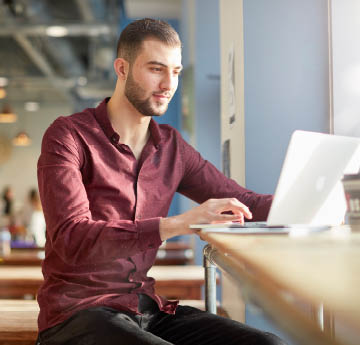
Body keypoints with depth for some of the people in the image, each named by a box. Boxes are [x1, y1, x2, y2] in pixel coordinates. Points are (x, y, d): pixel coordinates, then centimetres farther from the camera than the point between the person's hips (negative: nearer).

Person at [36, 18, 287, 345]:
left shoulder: (171, 146, 10)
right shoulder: (68, 135, -8)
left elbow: (242, 201, 9)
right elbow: (71, 239, -22)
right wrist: (178, 224, -32)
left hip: (147, 307, 6)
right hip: (77, 314, -6)